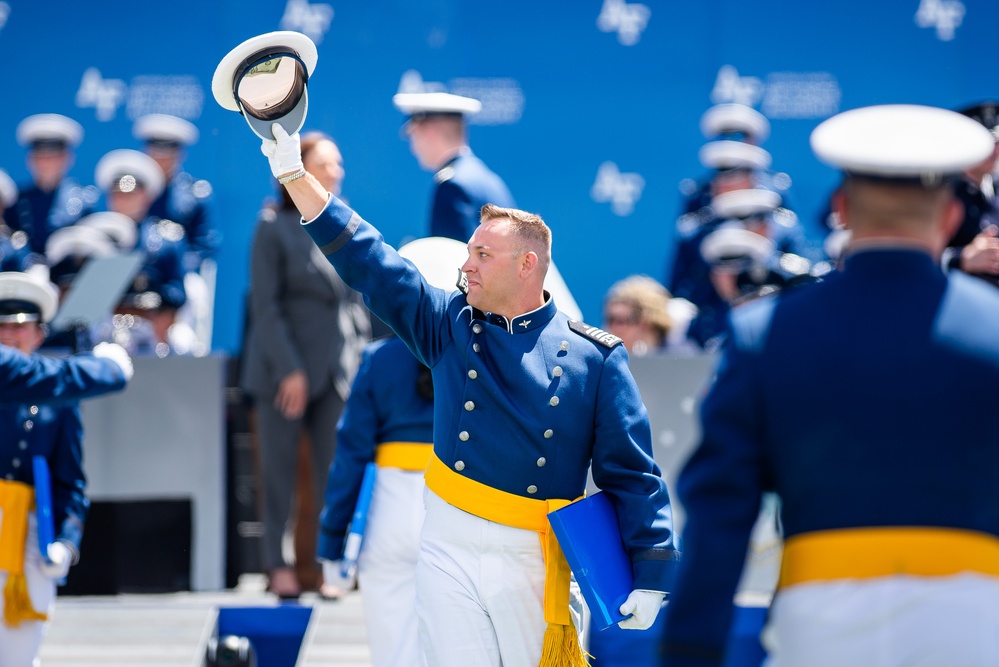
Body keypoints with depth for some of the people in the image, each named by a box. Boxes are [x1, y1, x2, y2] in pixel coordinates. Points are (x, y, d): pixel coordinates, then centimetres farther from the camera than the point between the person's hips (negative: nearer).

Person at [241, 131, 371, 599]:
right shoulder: (274, 228, -4)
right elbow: (264, 305, -8)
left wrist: (359, 352, 6)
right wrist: (289, 370, -13)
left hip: (338, 367, 4)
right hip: (284, 366, -4)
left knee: (336, 470, 1)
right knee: (280, 468, 2)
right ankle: (278, 564, 9)